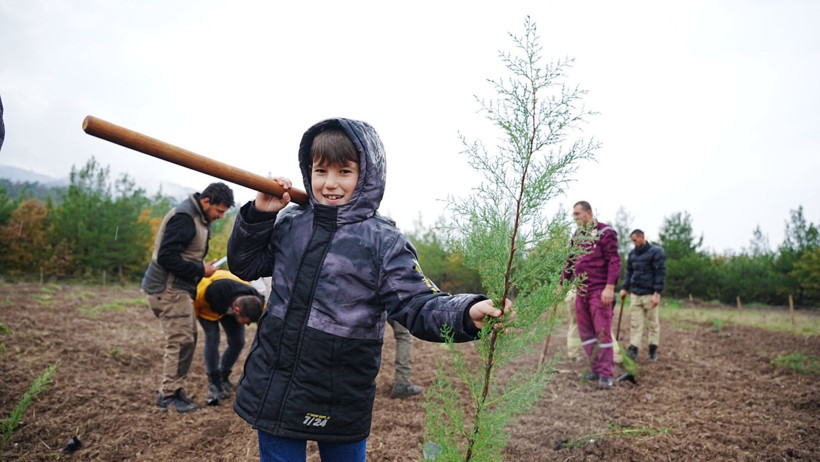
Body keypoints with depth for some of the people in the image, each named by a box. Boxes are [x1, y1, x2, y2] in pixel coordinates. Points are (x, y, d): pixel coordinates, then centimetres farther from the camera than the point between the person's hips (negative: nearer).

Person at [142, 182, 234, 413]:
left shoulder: (199, 218, 13)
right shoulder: (184, 218, -19)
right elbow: (167, 257, -25)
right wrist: (200, 270, -18)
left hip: (178, 288, 10)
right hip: (168, 289, -10)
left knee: (188, 338, 12)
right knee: (181, 341, -7)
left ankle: (173, 390, 22)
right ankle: (169, 394, 5)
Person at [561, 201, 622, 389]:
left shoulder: (605, 232, -6)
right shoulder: (576, 236, 14)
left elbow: (614, 261, -12)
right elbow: (570, 262, 21)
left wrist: (610, 287, -20)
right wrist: (561, 284, 18)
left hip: (600, 291, -7)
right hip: (581, 291, 7)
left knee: (603, 331, -5)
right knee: (585, 331, 8)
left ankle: (606, 374, 2)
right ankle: (596, 368, 18)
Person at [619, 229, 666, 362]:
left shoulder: (656, 252, -5)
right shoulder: (632, 253, 12)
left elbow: (660, 273, -9)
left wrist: (657, 293, -14)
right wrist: (624, 288, 11)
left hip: (650, 294, -4)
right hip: (635, 294, 5)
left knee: (653, 322, 4)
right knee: (635, 323, 0)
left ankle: (653, 350, 13)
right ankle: (633, 349, -2)